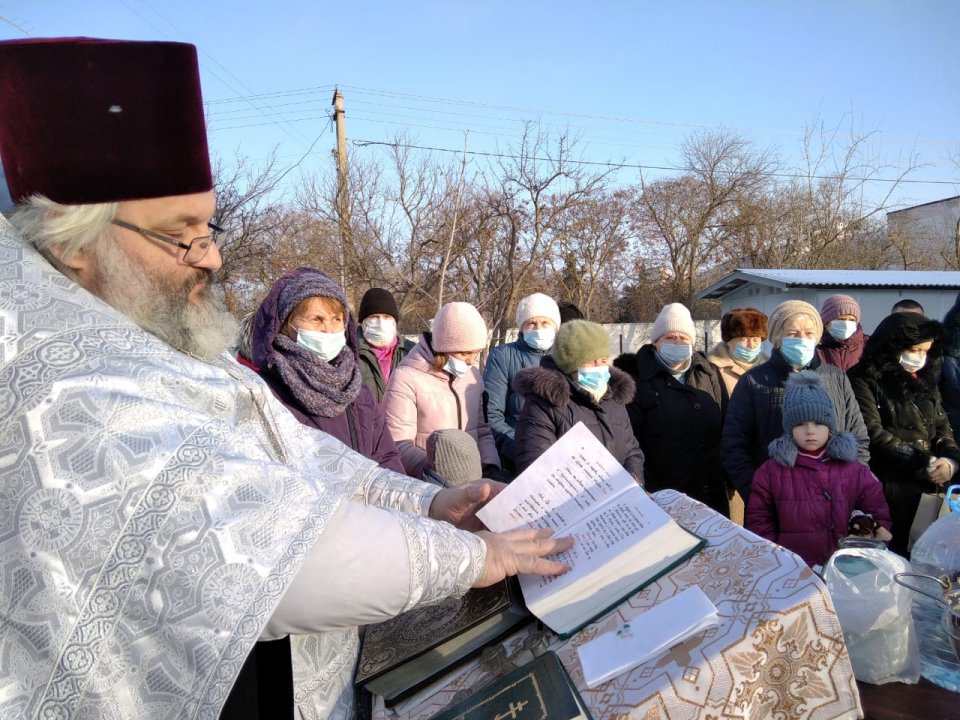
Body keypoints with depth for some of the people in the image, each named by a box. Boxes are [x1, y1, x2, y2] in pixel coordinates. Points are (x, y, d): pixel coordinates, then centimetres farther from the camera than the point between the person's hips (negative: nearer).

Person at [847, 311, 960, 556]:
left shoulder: (925, 380, 16)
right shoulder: (864, 379, -6)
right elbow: (872, 433, -14)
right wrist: (922, 462, -14)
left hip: (925, 488, 6)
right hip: (884, 487, -6)